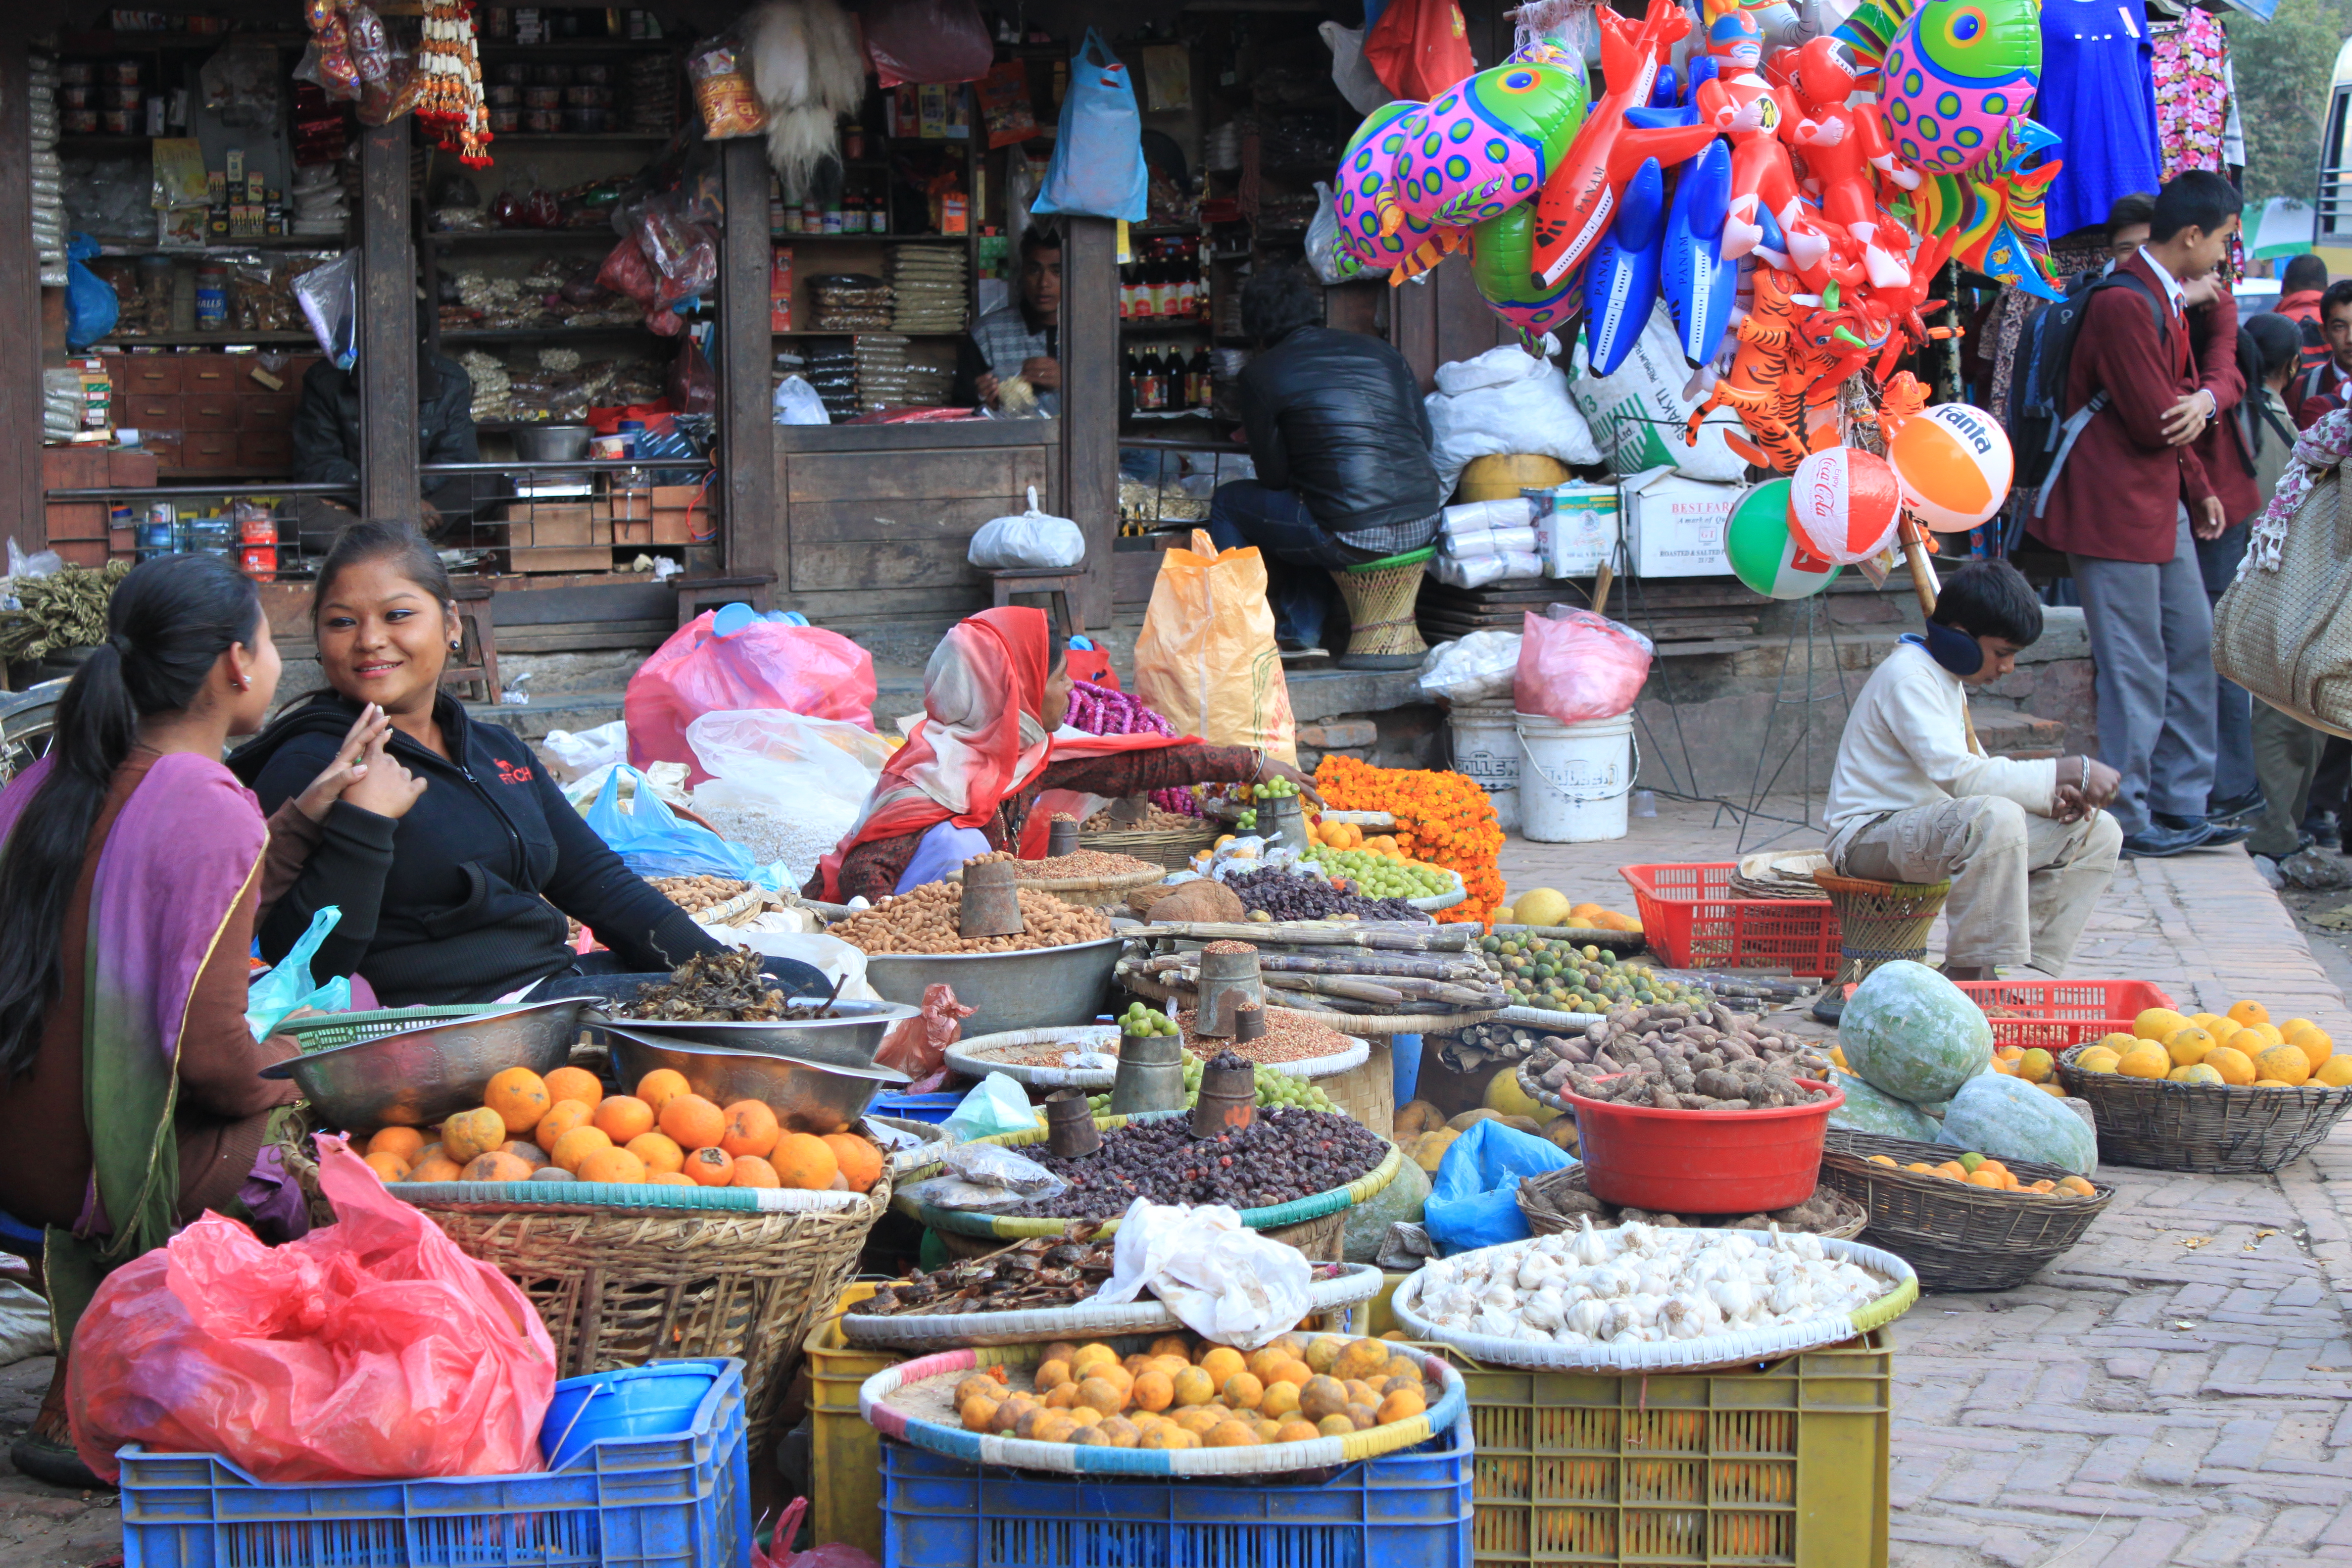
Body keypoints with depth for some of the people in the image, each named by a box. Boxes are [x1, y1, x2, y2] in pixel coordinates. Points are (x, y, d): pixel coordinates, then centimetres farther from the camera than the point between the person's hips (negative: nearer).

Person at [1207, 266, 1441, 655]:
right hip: (1423, 526, 6)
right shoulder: (1378, 350, 14)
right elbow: (1424, 437, 17)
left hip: (1353, 539, -6)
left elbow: (1275, 477, 4)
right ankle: (1299, 630, 32)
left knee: (1229, 502, 18)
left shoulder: (1262, 374, 0)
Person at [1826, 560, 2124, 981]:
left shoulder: (1947, 677, 15)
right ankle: (1969, 977, -29)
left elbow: (1978, 772, 18)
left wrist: (2050, 793, -2)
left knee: (2097, 833, 4)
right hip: (1870, 834, -10)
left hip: (1927, 828, 10)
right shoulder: (1907, 676, -17)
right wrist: (2068, 773, -23)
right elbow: (1957, 775, -29)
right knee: (1995, 817, -39)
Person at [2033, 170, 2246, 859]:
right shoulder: (2124, 303, -20)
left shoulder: (2166, 297, 15)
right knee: (2136, 670, -4)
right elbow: (2155, 421, -21)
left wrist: (2198, 488, 9)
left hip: (2161, 502, 10)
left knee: (2192, 646, 13)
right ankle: (2128, 821, 5)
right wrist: (2200, 403, 0)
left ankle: (2180, 807, 20)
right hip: (2116, 510, -10)